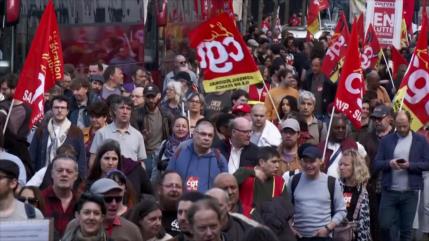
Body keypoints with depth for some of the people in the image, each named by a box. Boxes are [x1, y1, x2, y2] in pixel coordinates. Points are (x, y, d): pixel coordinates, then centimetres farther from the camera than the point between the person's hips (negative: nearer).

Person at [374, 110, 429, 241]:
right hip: (389, 191, 1)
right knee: (384, 226, 0)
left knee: (406, 229, 5)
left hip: (410, 193, -1)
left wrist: (410, 165, -17)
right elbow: (376, 164, 2)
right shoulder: (386, 140, 4)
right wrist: (389, 163, -18)